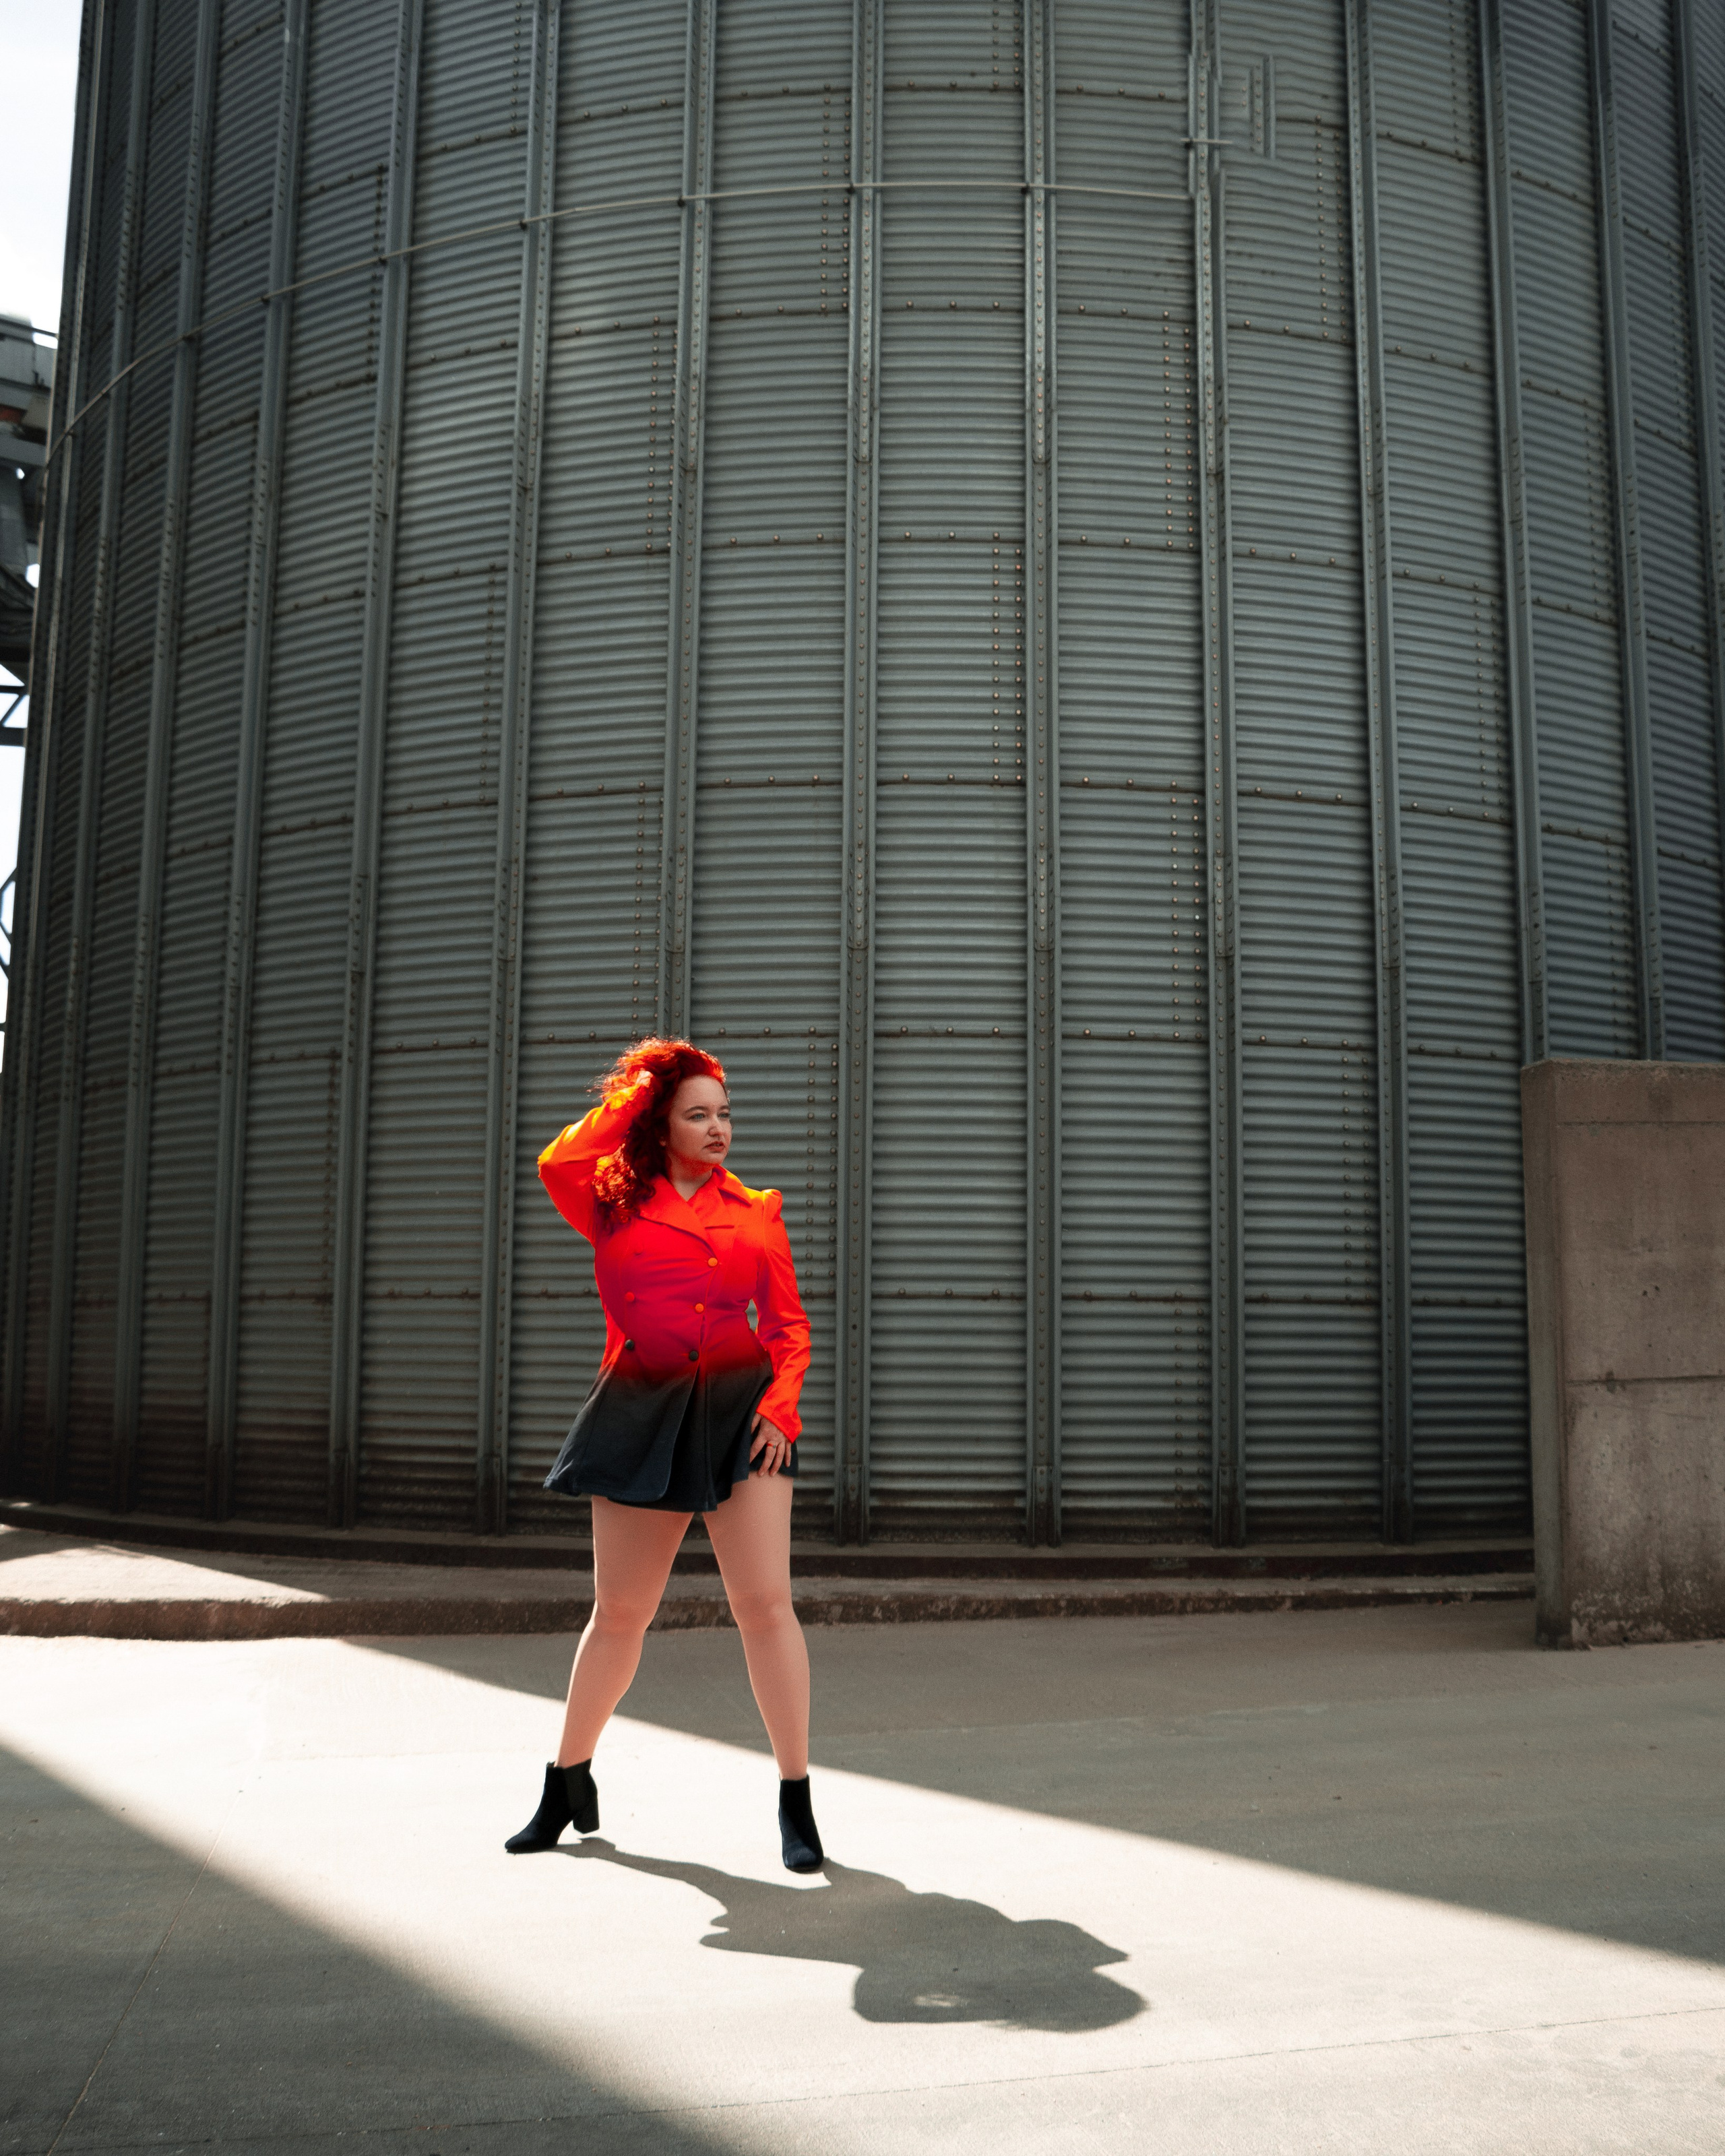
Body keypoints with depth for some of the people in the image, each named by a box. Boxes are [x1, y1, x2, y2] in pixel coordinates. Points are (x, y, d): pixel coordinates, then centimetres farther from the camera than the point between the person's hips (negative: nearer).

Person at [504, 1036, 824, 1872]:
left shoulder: (756, 1211, 11)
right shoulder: (613, 1203, 7)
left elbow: (790, 1325, 11)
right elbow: (558, 1163, -15)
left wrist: (779, 1404, -5)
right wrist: (630, 1094, -3)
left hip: (741, 1407, 1)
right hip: (642, 1414, 0)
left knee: (765, 1601, -7)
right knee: (619, 1613, 9)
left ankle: (796, 1802, 6)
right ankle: (569, 1786, 31)